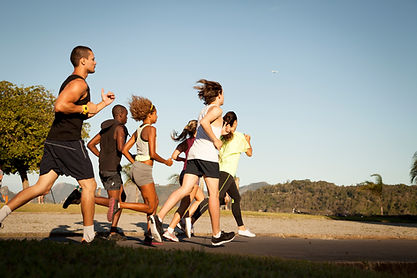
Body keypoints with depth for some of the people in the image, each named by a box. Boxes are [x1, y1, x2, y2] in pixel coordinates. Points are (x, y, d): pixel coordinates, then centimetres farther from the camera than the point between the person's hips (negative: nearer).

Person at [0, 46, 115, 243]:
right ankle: (89, 236, 6)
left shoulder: (69, 82, 24)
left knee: (42, 187, 5)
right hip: (69, 142, -9)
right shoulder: (79, 83, -9)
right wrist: (84, 108, -13)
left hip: (53, 141, 9)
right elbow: (60, 106, -25)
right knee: (88, 185, 1)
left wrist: (103, 103, 28)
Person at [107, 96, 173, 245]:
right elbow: (152, 154, -17)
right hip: (144, 170, -9)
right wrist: (166, 162, -1)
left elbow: (124, 150, 13)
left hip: (136, 167, 9)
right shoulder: (151, 129, -11)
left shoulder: (138, 130, 14)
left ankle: (150, 235, 12)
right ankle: (118, 204, -14)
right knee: (150, 207, -5)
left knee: (155, 201, 14)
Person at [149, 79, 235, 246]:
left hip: (194, 152, 8)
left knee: (185, 190, -3)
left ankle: (158, 218, -21)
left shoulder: (204, 110, 25)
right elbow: (204, 122, -21)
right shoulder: (216, 109, -1)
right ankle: (216, 235, 9)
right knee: (213, 194, 1)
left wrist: (220, 132, 36)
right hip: (208, 154, -8)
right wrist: (216, 140, -13)